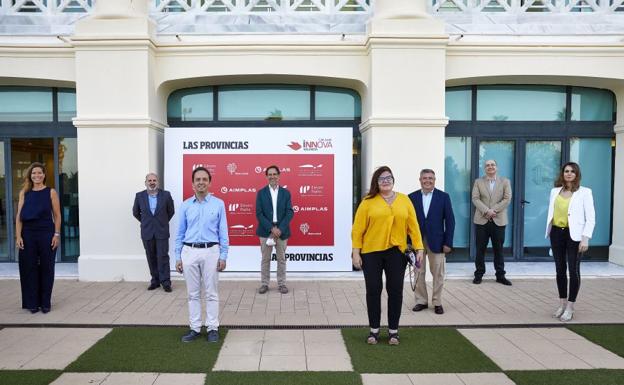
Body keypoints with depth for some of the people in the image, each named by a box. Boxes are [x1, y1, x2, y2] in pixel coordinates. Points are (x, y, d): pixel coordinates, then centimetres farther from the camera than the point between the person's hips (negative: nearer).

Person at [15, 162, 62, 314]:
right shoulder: (24, 193, 7)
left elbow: (57, 215, 1)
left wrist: (57, 234, -6)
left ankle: (45, 303, 16)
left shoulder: (51, 192, 2)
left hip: (46, 233, -2)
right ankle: (32, 303, 18)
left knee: (46, 267, 5)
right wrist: (18, 236, -4)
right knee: (29, 267, 6)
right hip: (28, 234, 2)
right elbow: (19, 216, 4)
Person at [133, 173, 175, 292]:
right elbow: (135, 212, 14)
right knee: (151, 258, 8)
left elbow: (171, 211, 9)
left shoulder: (166, 195, -5)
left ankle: (165, 282, 4)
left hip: (162, 232, -2)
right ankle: (155, 280, 19)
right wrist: (145, 222, 15)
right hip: (147, 233, 2)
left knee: (163, 257, -3)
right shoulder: (139, 196, -1)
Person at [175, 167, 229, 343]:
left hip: (210, 251, -2)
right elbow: (180, 233, 9)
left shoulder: (218, 204, 0)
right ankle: (195, 328, 21)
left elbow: (223, 232, 1)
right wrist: (178, 257, 4)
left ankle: (213, 328, 16)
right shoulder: (185, 205, 5)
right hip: (189, 252, 2)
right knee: (193, 293, 10)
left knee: (211, 293, 5)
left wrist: (223, 256, -3)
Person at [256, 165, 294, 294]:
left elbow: (290, 212, -2)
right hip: (266, 231, 0)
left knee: (281, 259, 8)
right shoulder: (261, 193, 1)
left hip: (281, 231, 1)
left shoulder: (286, 193, 4)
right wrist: (271, 228, -14)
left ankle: (281, 284, 18)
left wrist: (280, 229, -14)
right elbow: (259, 214, -5)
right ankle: (264, 284, 17)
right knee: (265, 259, 7)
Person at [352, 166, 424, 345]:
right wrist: (356, 252, -8)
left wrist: (419, 248, -1)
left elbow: (413, 225, 5)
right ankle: (374, 330, 21)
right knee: (373, 291, 6)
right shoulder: (368, 202, -2)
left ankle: (393, 330, 22)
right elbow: (358, 228, -3)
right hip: (371, 253, -1)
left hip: (396, 253, 2)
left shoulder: (404, 200, 5)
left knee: (395, 291, 7)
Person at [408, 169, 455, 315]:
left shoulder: (443, 197, 0)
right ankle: (421, 301, 20)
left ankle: (437, 302, 19)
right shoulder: (412, 197, 3)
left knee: (438, 273, 5)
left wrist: (448, 243, -6)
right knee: (419, 272, 7)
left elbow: (450, 220, -1)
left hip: (436, 241, -1)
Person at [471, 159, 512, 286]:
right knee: (480, 249, 4)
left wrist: (493, 210, -14)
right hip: (481, 220, 0)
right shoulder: (478, 182, 8)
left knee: (498, 249, 6)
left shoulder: (505, 182, 8)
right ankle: (479, 274, 12)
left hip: (498, 220, 0)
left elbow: (507, 199, -3)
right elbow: (475, 199, -3)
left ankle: (500, 275, 14)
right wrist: (486, 211, -17)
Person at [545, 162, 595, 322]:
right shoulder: (555, 191, 9)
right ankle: (562, 303, 24)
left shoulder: (584, 192, -3)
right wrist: (550, 233, 7)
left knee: (574, 270, 1)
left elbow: (591, 218, -6)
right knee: (560, 270, 10)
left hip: (574, 235, -4)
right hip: (557, 233, 4)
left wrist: (585, 238, -14)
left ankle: (570, 307, 12)